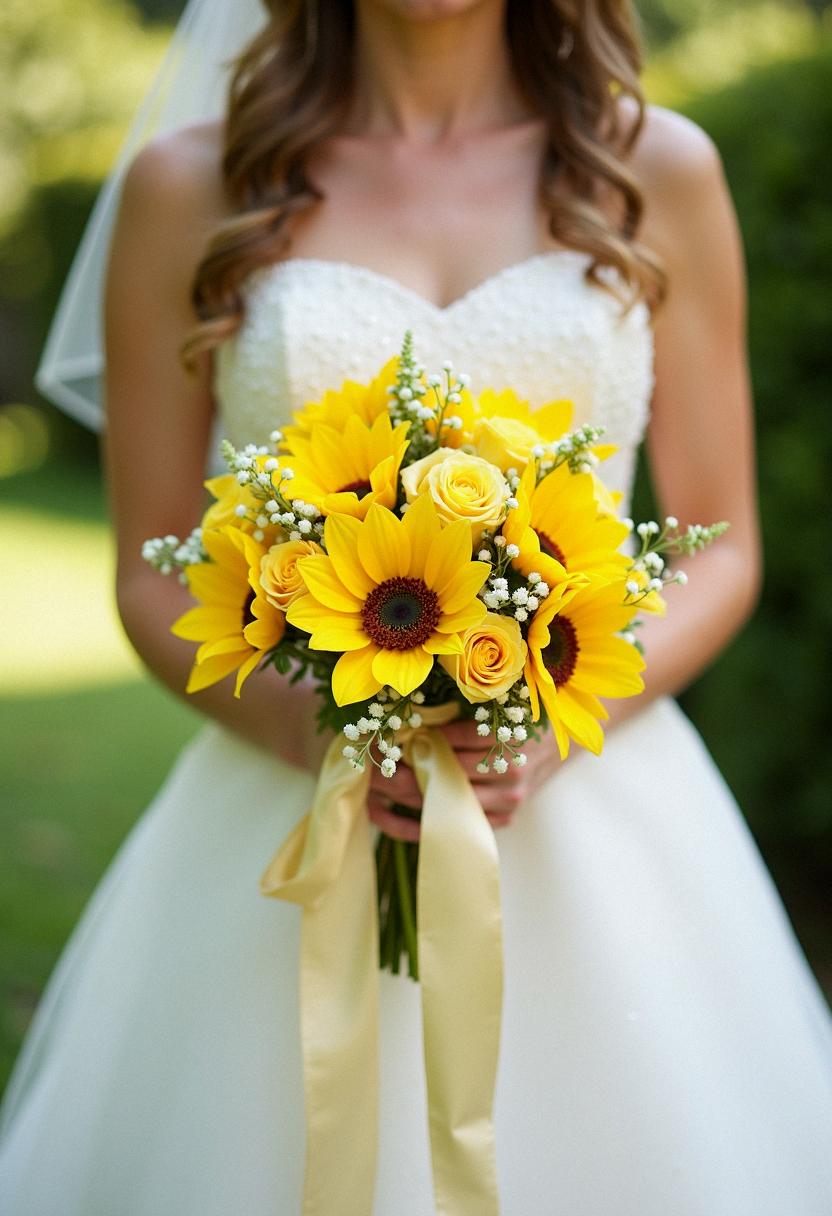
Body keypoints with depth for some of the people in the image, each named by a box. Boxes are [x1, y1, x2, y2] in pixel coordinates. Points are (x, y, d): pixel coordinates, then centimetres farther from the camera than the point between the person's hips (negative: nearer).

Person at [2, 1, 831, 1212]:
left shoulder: (659, 170, 5)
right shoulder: (190, 188, 3)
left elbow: (722, 552, 6)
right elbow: (150, 580, 5)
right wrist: (306, 726, -14)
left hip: (594, 812, 1)